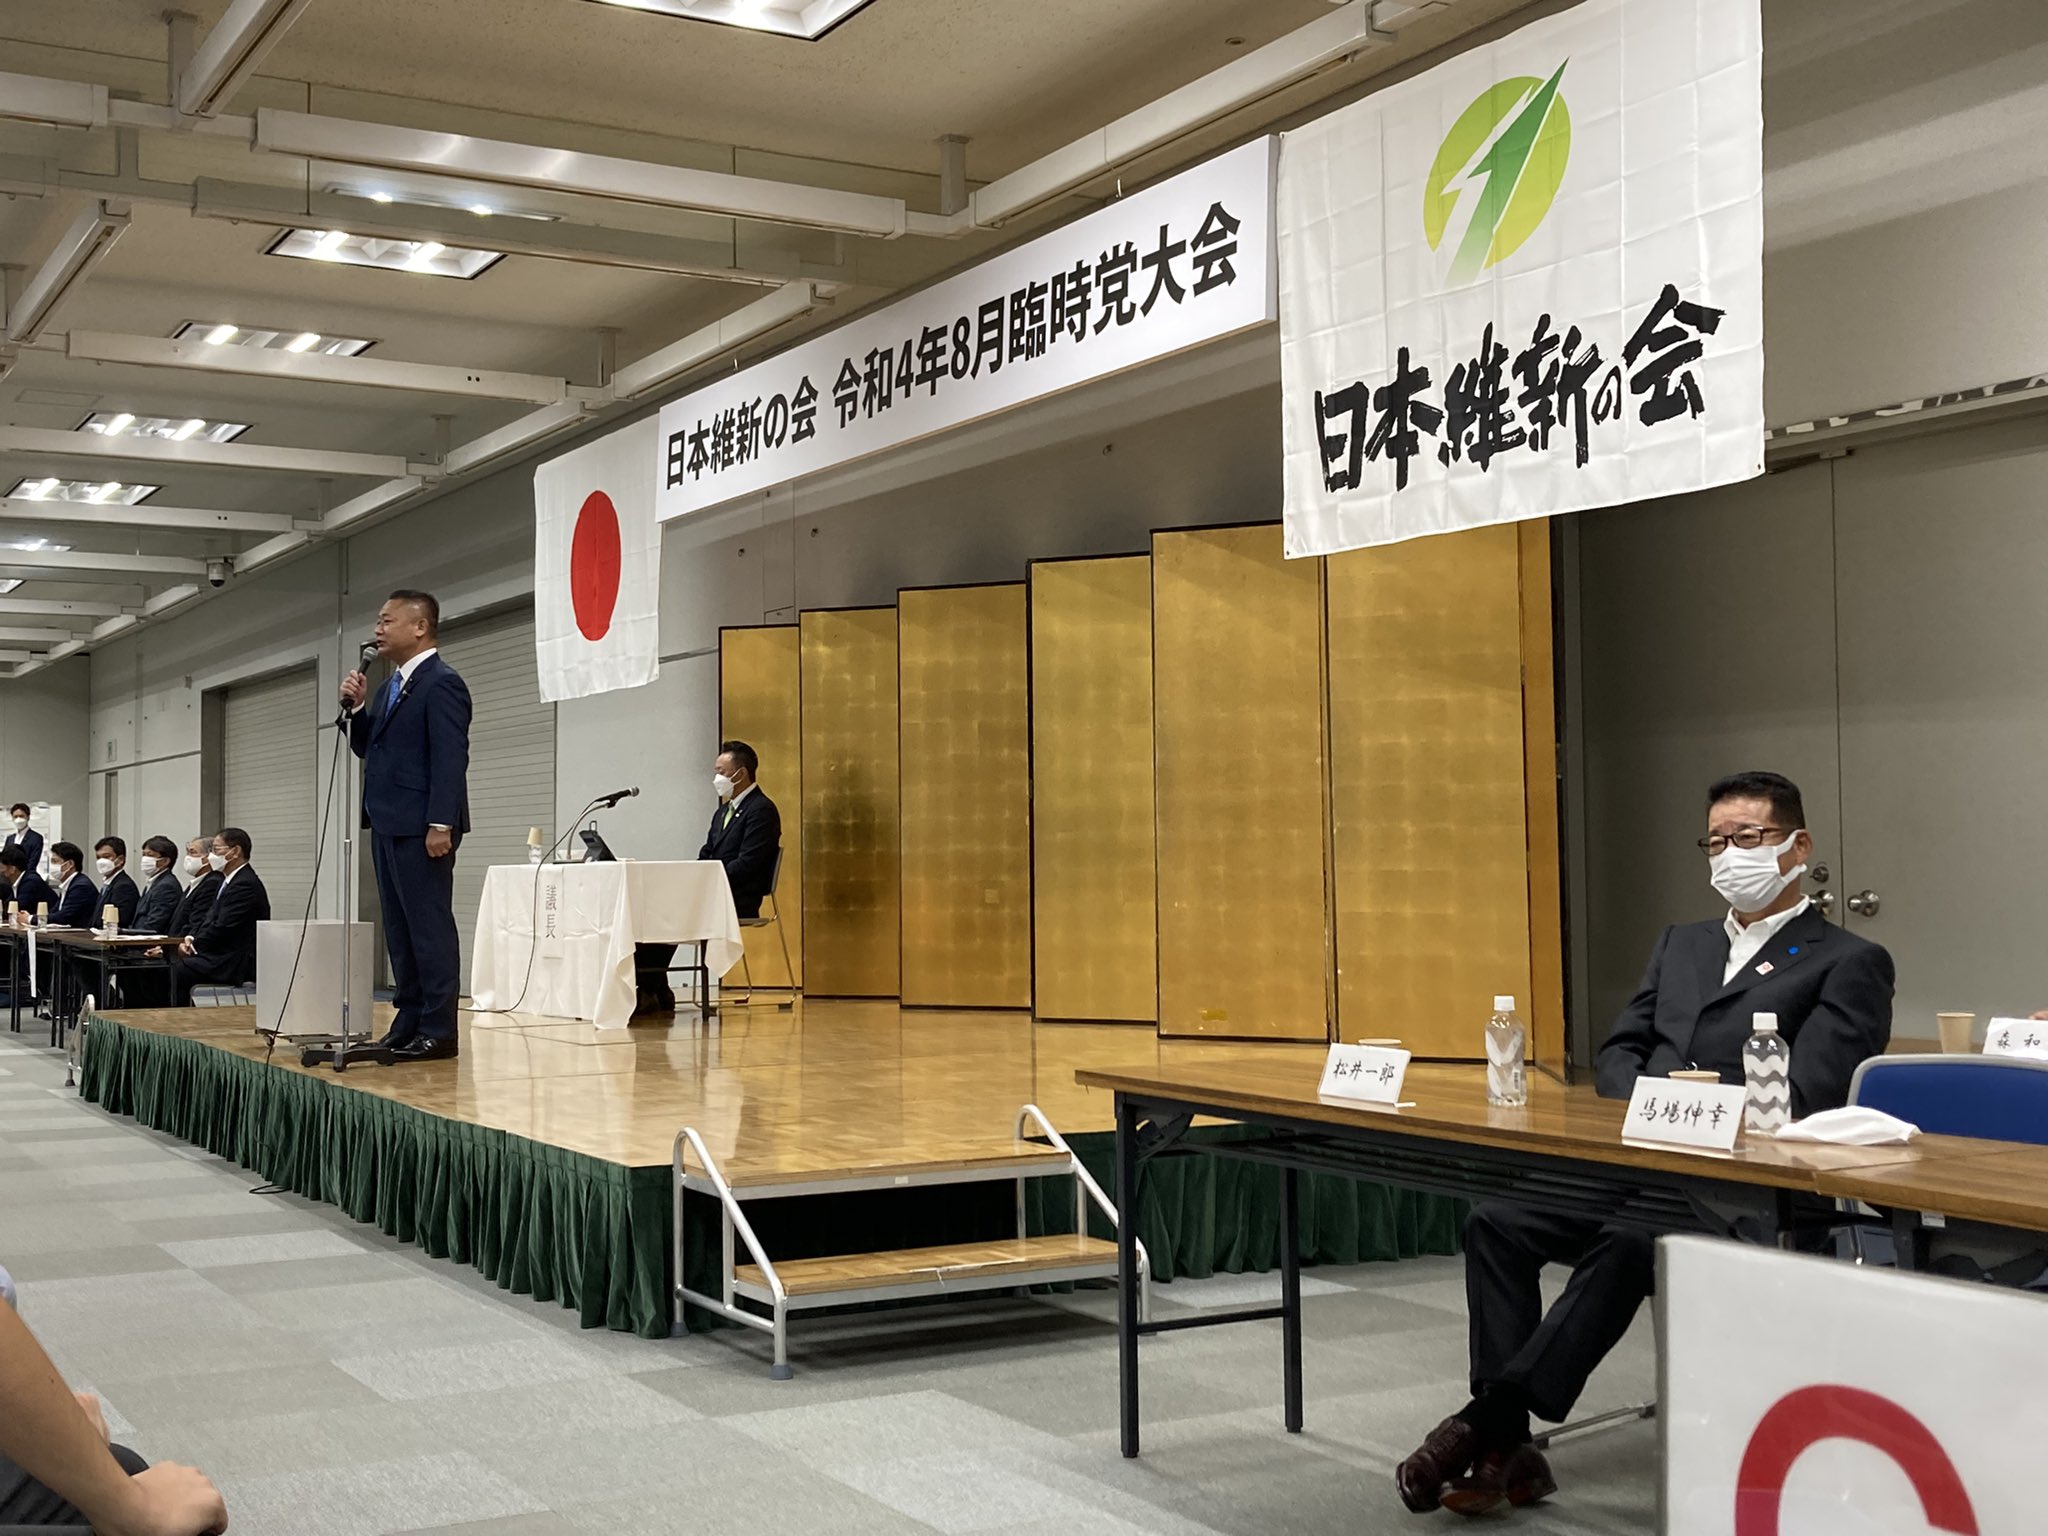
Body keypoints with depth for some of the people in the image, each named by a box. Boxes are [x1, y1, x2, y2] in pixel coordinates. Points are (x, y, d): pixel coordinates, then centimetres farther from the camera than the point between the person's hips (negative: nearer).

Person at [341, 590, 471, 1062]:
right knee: (400, 929, 12)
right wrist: (357, 708, 6)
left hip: (421, 828, -10)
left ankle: (439, 1031, -3)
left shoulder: (442, 683, -10)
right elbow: (367, 749, 23)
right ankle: (409, 1024, 18)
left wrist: (442, 824, -23)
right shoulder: (391, 687, 19)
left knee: (430, 926, -6)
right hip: (388, 824, 10)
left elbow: (450, 758, -17)